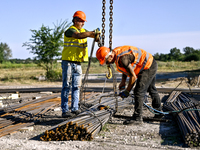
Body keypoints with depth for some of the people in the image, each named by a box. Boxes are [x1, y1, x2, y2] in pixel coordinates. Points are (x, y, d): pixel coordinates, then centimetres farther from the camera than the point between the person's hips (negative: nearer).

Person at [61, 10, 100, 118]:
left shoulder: (83, 31, 15)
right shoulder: (70, 30, -10)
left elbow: (93, 36, 7)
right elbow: (79, 36, -30)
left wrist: (96, 34, -15)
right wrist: (93, 32, -28)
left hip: (78, 63, 8)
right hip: (68, 62, -8)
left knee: (76, 87, 8)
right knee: (66, 86, -7)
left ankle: (75, 109, 14)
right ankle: (65, 111, -5)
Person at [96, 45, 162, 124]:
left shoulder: (122, 58, -31)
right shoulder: (116, 53, 0)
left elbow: (133, 77, -26)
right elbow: (126, 67, 18)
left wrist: (127, 91, -15)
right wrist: (123, 81, 11)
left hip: (148, 67, -11)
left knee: (139, 92, -14)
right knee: (151, 89, 24)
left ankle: (137, 118, -11)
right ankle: (158, 112, 40)